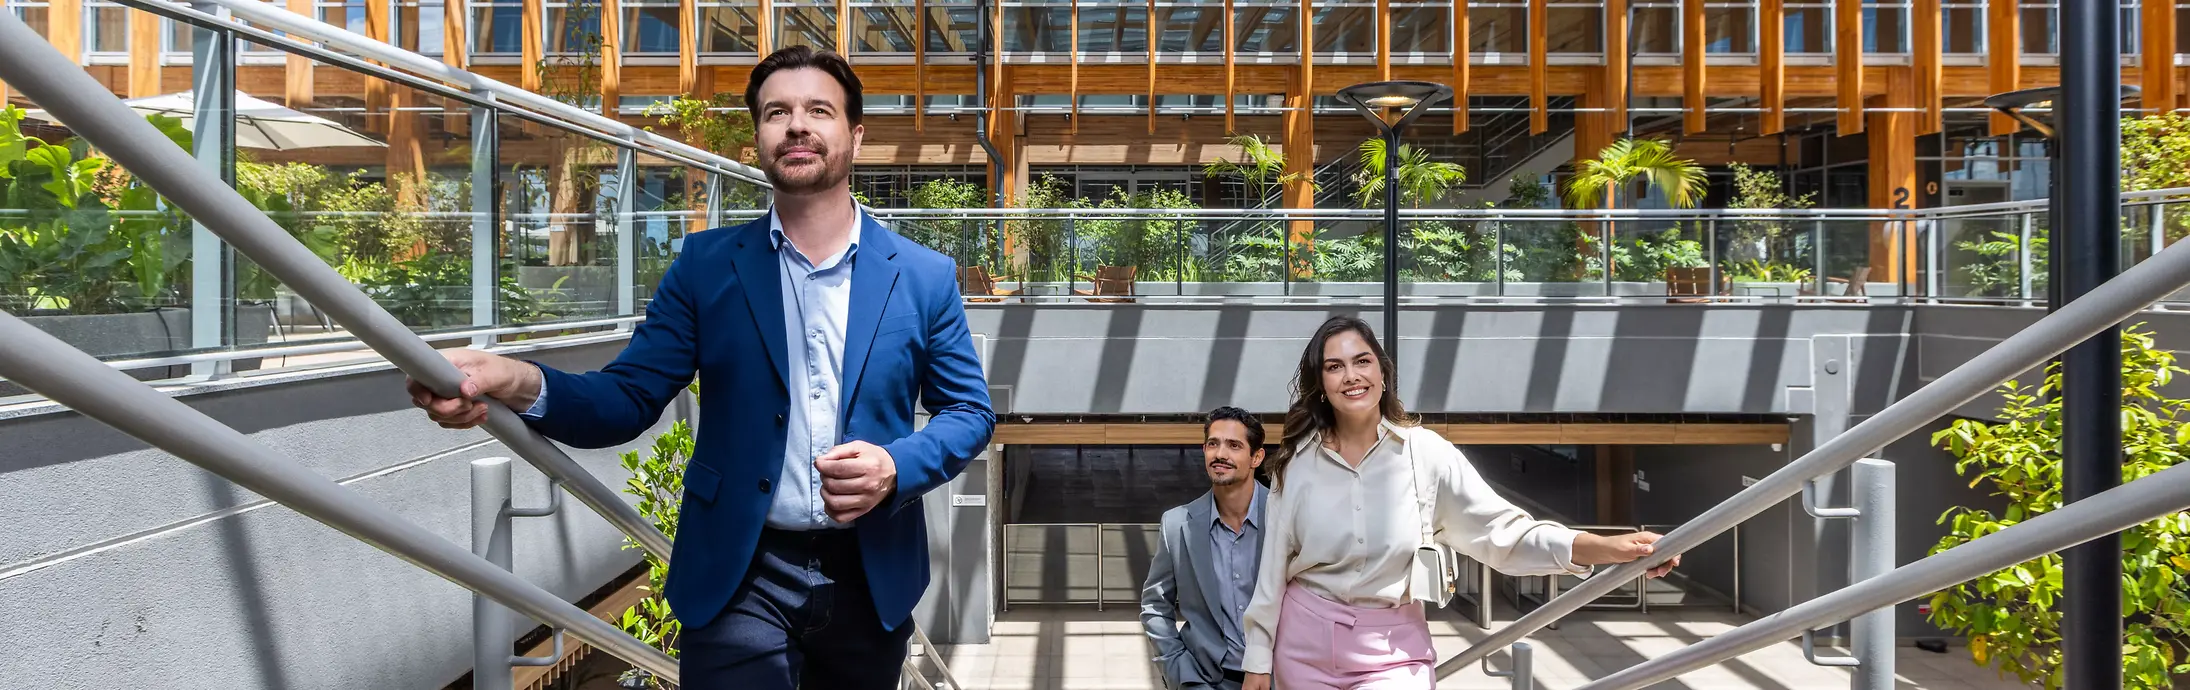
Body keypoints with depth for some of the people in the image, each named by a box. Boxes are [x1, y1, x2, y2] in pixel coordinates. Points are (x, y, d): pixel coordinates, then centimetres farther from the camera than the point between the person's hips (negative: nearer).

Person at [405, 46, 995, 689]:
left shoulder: (924, 276, 0)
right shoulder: (707, 265, 1)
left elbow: (969, 410, 5)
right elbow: (627, 399, -3)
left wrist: (897, 468, -16)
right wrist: (520, 383, -25)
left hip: (871, 582, 1)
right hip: (739, 583, -1)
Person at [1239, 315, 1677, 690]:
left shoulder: (1425, 453, -6)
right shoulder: (1295, 460, -4)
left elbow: (1502, 531, -9)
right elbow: (1273, 567, 2)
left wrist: (1607, 548, -21)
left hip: (1391, 650, -1)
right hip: (1304, 644, 1)